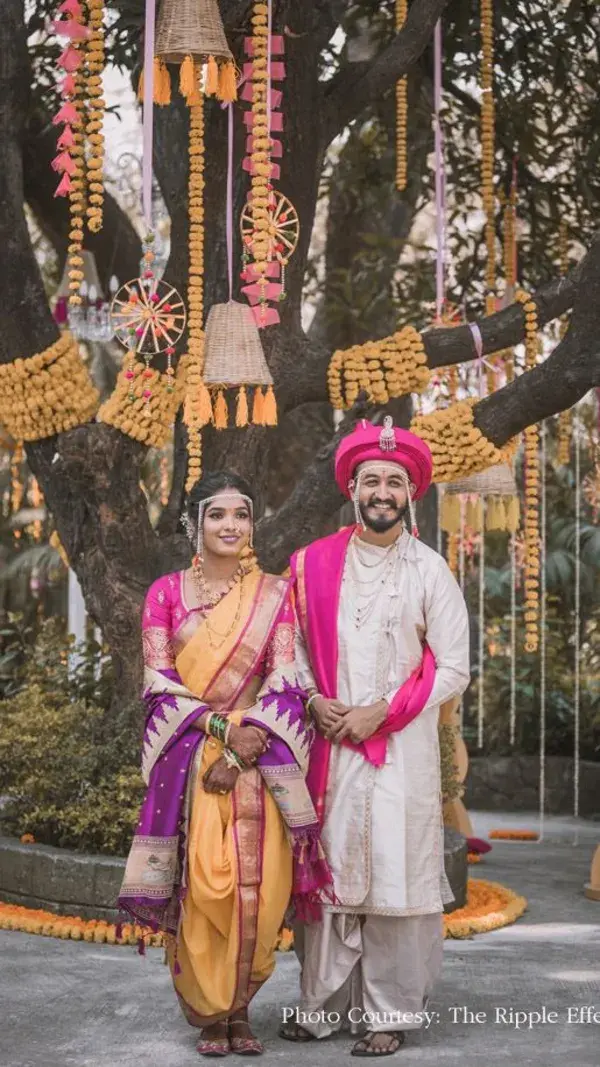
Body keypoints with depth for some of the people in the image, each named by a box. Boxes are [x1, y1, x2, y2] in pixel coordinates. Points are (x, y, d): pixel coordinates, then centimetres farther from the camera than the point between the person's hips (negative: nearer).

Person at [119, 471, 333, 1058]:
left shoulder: (275, 593, 6)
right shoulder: (166, 592, 5)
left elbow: (284, 679, -1)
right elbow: (159, 679, -2)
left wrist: (240, 749, -13)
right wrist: (223, 727, -14)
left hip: (258, 760, 1)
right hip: (187, 758, -1)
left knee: (257, 888, -5)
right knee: (201, 885, -7)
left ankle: (238, 1009, 10)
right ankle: (208, 1014, 6)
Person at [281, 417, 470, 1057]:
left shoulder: (429, 571, -1)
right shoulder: (314, 563, 5)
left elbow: (453, 670, -2)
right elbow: (293, 647, 12)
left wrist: (380, 713, -9)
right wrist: (314, 701, -6)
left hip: (401, 748, -2)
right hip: (327, 743, 2)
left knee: (395, 876, -1)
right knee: (327, 871, 5)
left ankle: (390, 1012, 8)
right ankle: (324, 1003, 15)